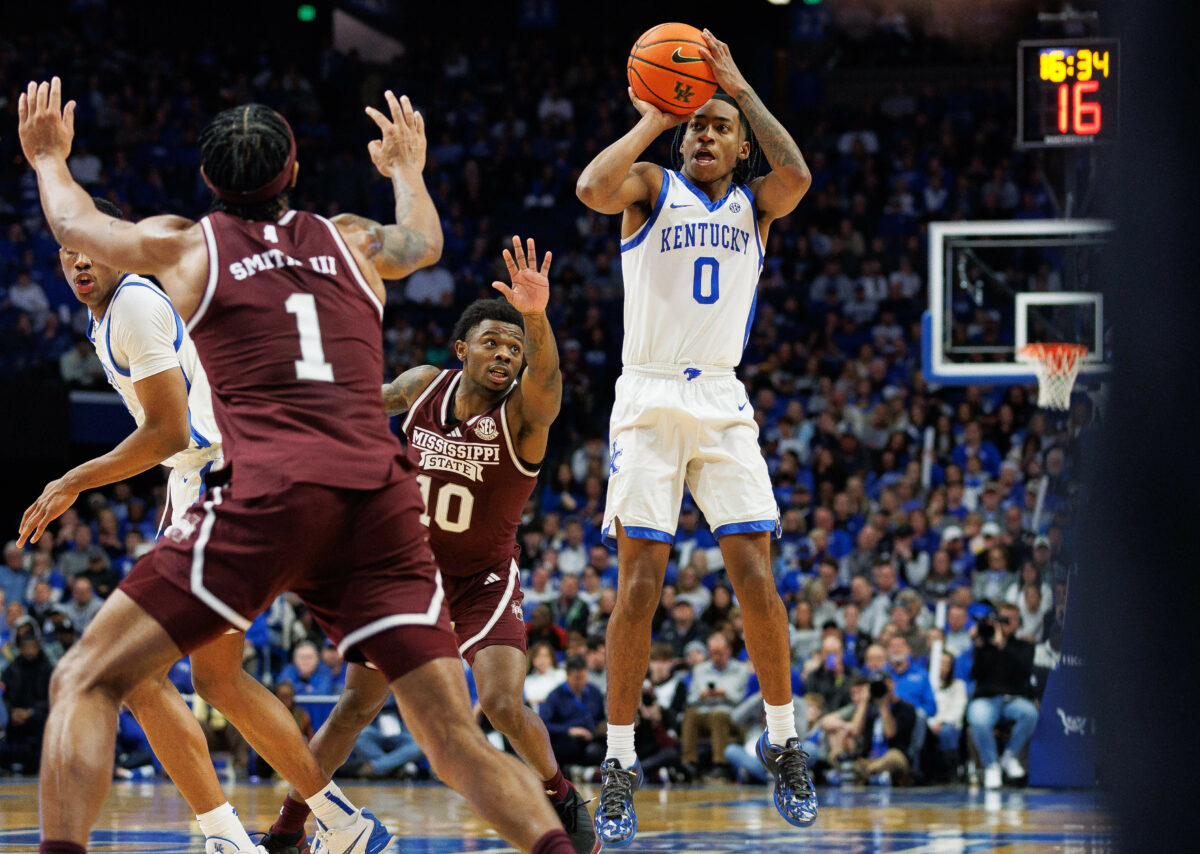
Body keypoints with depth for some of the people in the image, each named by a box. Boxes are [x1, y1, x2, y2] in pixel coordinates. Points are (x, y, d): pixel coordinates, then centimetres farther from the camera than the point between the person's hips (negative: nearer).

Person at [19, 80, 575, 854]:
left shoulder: (188, 244, 17)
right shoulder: (353, 243, 24)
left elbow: (76, 224, 37)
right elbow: (423, 241, 49)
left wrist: (49, 157, 58)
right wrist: (407, 169, 70)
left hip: (272, 492, -3)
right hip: (383, 493, 3)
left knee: (86, 681, 3)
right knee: (454, 738, 4)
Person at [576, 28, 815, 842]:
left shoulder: (754, 202, 11)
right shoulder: (653, 187, 5)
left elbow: (797, 176, -13)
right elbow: (593, 188, -18)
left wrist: (741, 88, -11)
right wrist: (651, 120, -10)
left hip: (722, 401, 2)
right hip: (648, 398, -2)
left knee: (757, 577, -5)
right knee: (640, 584, -8)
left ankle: (784, 742, 11)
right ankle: (620, 764, -2)